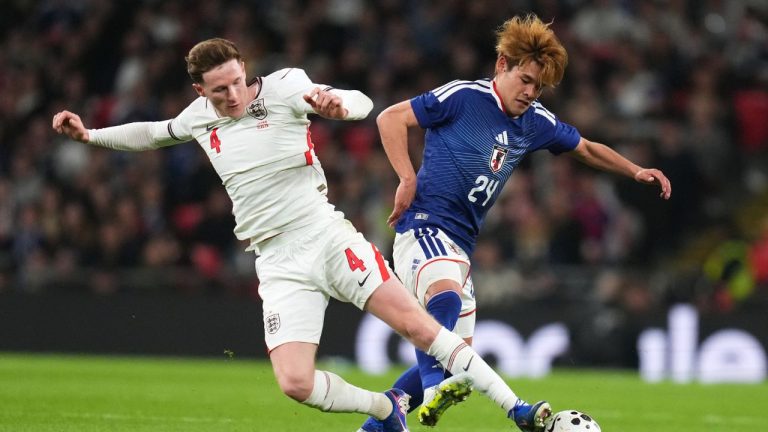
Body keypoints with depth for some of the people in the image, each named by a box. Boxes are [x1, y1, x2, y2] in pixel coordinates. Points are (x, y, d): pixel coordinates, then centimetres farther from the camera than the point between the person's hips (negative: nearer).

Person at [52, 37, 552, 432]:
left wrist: (336, 102, -35)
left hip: (325, 234, -4)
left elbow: (362, 104, -11)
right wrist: (88, 134, 24)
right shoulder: (200, 116, 11)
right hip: (279, 266, 4)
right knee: (295, 383, -15)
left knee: (416, 322, -17)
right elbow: (154, 133, 32)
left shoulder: (282, 87, -4)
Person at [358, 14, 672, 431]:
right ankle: (434, 389, -52)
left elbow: (586, 148, 27)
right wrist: (408, 180, -14)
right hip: (423, 224, -8)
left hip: (459, 245, 8)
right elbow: (390, 118, -8)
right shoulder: (463, 96, -9)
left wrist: (635, 171, 17)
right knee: (447, 296, -38)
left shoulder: (535, 122, 11)